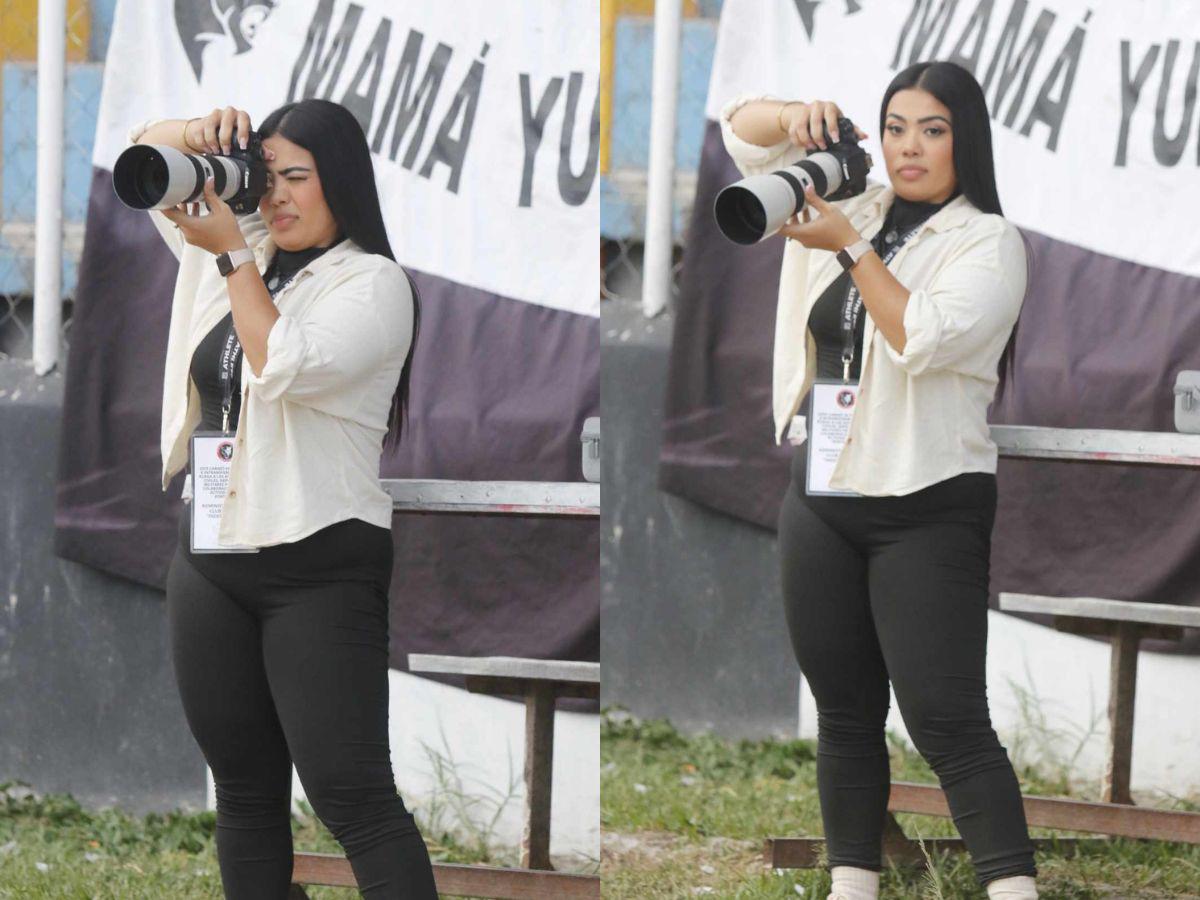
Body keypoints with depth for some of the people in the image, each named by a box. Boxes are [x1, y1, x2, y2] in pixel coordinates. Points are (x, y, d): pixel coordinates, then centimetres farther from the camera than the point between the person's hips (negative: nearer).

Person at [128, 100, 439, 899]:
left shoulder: (372, 282, -6)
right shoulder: (242, 251, 12)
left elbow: (289, 370, -21)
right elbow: (141, 152, 17)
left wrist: (233, 257, -15)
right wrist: (198, 137, -5)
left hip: (319, 566, -7)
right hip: (209, 558, 7)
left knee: (351, 795, -14)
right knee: (246, 791, 10)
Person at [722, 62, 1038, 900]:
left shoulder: (987, 241, -5)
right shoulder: (850, 205, 11)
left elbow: (927, 339, -20)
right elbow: (741, 127, 10)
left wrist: (852, 250, -19)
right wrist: (798, 119, -11)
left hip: (928, 508, -6)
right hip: (821, 498, 6)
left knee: (947, 720, -12)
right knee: (845, 713, 10)